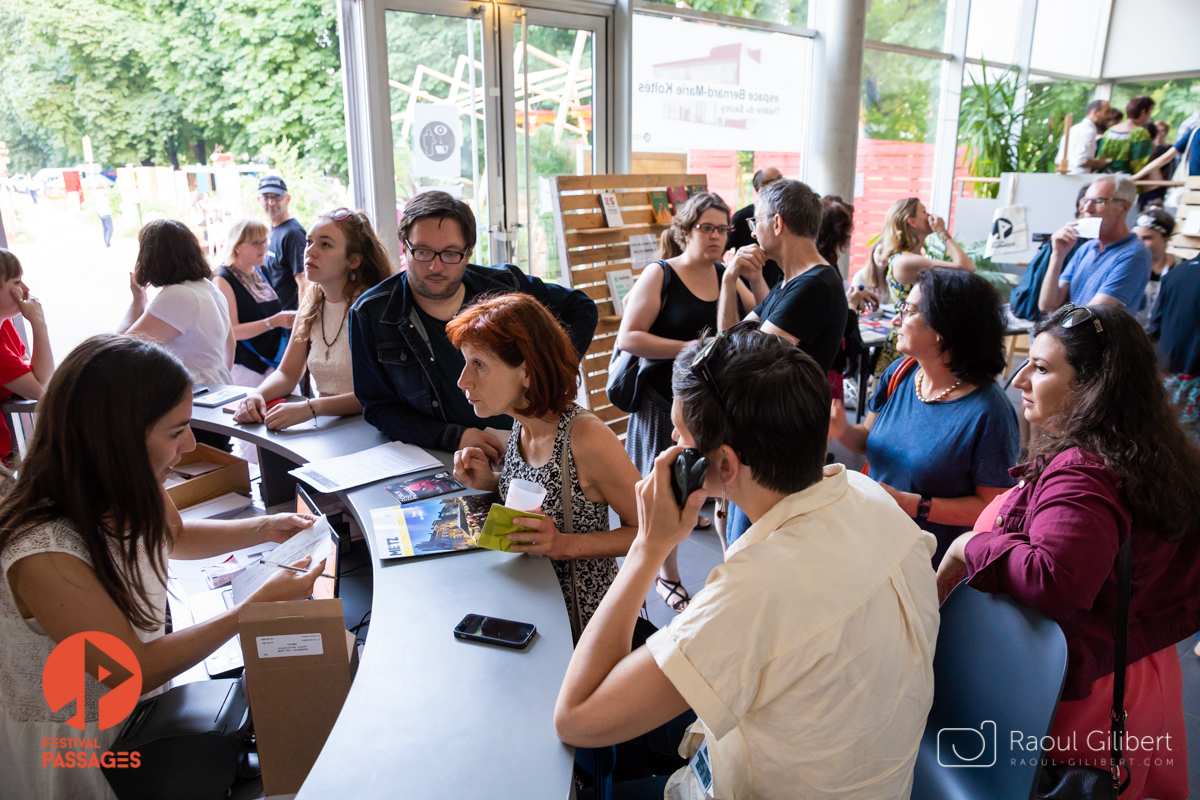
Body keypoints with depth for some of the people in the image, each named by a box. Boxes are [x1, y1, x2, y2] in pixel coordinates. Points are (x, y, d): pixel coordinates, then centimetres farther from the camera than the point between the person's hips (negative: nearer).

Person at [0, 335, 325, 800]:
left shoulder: (122, 491, -13)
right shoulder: (43, 557, -34)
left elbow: (175, 536, 11)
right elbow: (135, 670, -23)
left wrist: (264, 529, -2)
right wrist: (259, 606, -23)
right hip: (79, 745, -6)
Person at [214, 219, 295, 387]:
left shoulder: (259, 272, 12)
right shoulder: (224, 280, -10)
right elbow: (231, 331, -17)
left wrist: (288, 318, 7)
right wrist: (273, 322, -24)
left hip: (275, 361, 6)